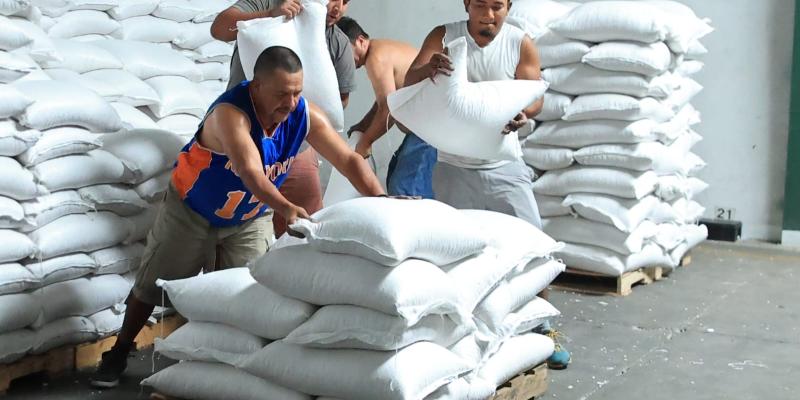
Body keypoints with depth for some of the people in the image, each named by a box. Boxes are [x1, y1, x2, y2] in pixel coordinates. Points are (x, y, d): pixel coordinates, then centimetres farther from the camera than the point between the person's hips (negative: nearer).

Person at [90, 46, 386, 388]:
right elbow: (251, 172, -53)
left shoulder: (305, 115, -23)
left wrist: (381, 200, -39)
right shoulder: (230, 113, -39)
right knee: (153, 284, 10)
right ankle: (119, 353, 30)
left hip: (249, 219, 4)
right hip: (191, 210, -3)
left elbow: (349, 159, -24)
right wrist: (286, 208, -69)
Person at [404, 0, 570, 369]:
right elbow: (408, 85, -13)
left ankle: (542, 327, 11)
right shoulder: (443, 37, -5)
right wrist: (427, 69, -37)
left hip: (503, 164, 0)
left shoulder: (521, 44, -6)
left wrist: (523, 114, -34)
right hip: (453, 165, 0)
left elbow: (536, 97, -9)